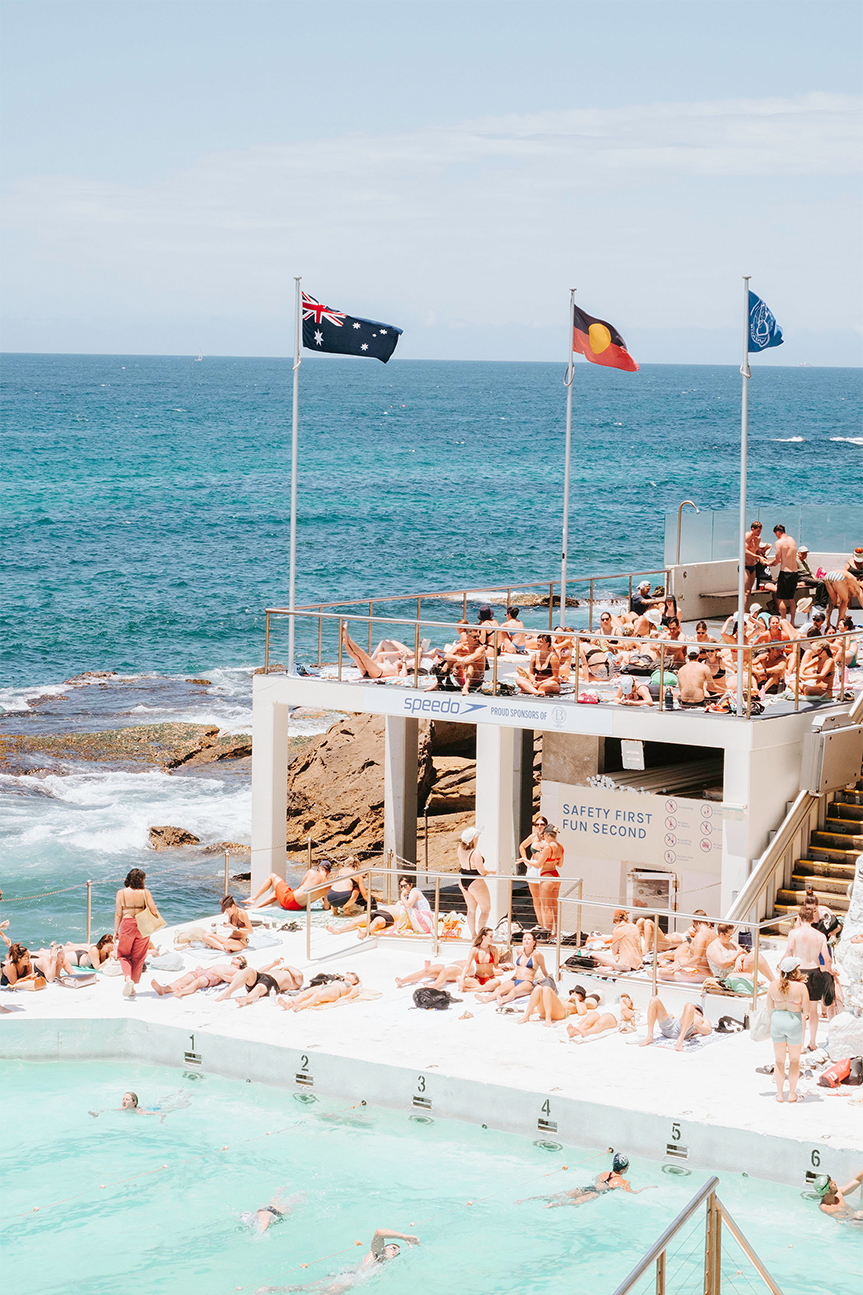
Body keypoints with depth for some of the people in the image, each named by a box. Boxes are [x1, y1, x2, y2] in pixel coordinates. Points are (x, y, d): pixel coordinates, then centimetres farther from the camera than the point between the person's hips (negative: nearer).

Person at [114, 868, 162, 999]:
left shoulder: (121, 893, -4)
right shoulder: (145, 892, -6)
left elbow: (118, 914, -2)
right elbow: (154, 911, -7)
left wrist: (116, 931, 6)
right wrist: (160, 921, 14)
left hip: (126, 925, -1)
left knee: (123, 955, 15)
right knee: (138, 957, 14)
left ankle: (128, 978, -11)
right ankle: (132, 988, 19)